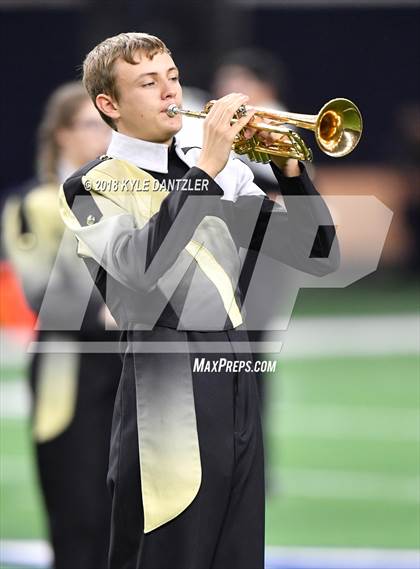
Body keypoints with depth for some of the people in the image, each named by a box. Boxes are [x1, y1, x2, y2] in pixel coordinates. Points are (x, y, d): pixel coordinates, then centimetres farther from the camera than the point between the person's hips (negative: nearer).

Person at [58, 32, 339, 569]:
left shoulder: (225, 173, 14)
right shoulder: (94, 187, -2)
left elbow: (318, 255, 11)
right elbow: (141, 266, -22)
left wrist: (289, 170, -4)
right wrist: (207, 168, -22)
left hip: (238, 396, 6)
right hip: (167, 406, -5)